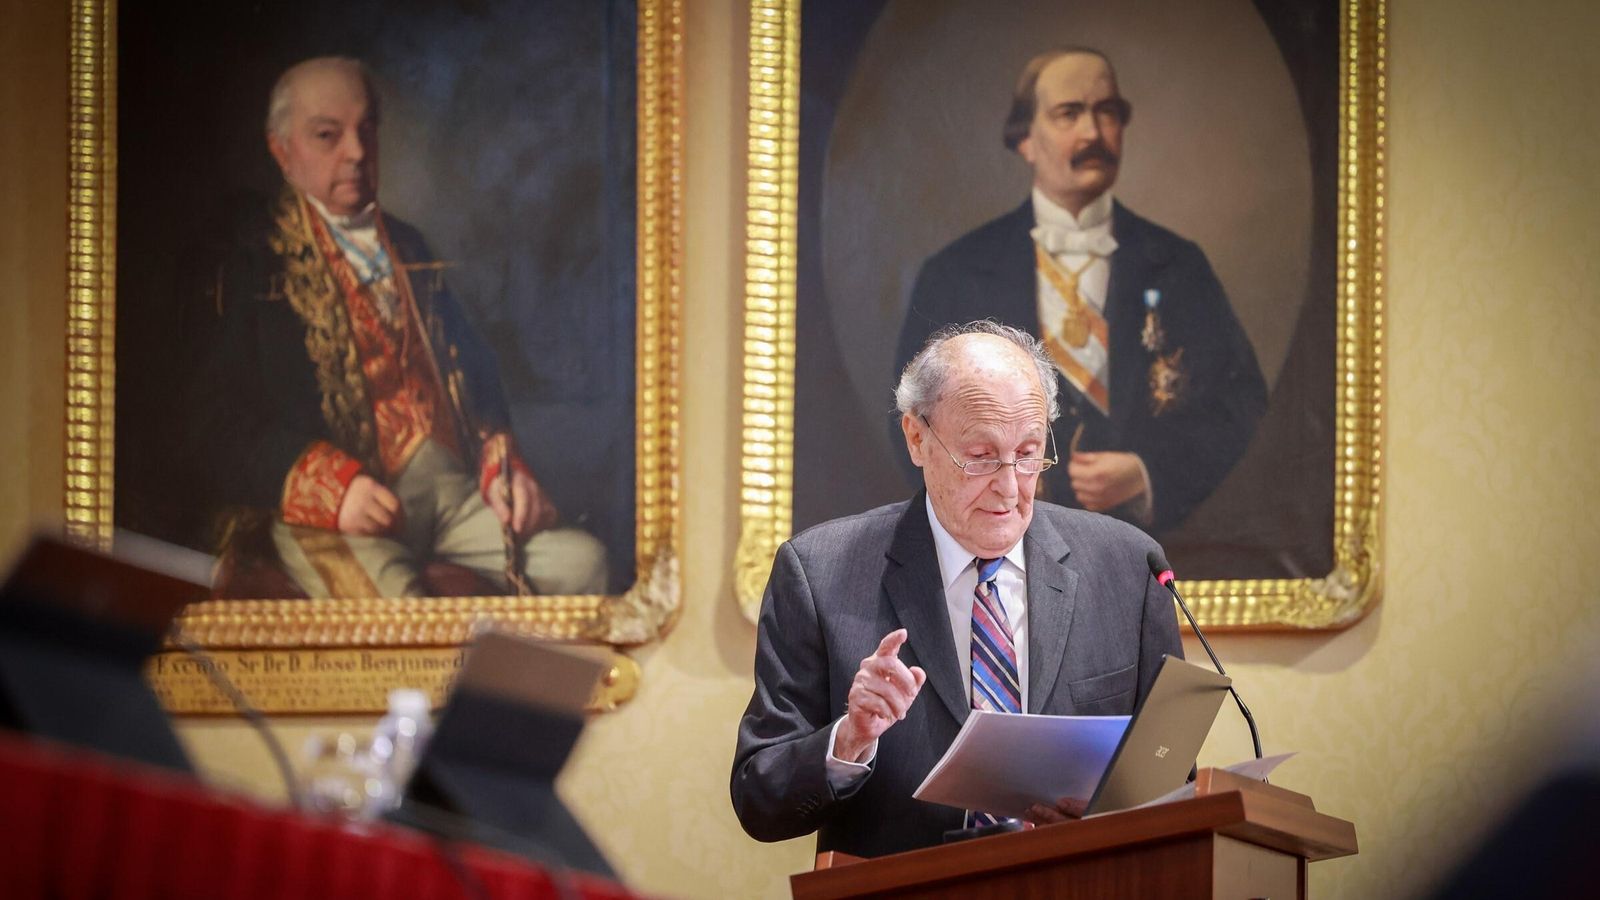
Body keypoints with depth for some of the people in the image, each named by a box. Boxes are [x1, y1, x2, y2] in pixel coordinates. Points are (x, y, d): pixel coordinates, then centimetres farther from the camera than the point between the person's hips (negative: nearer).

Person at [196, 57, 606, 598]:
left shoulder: (407, 249, 27)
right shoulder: (258, 261, 8)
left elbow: (471, 367, 24)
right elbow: (231, 424, 0)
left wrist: (503, 467, 2)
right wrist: (332, 487, -16)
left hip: (449, 486, 6)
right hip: (334, 512, -6)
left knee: (580, 561, -21)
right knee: (398, 607, -38)